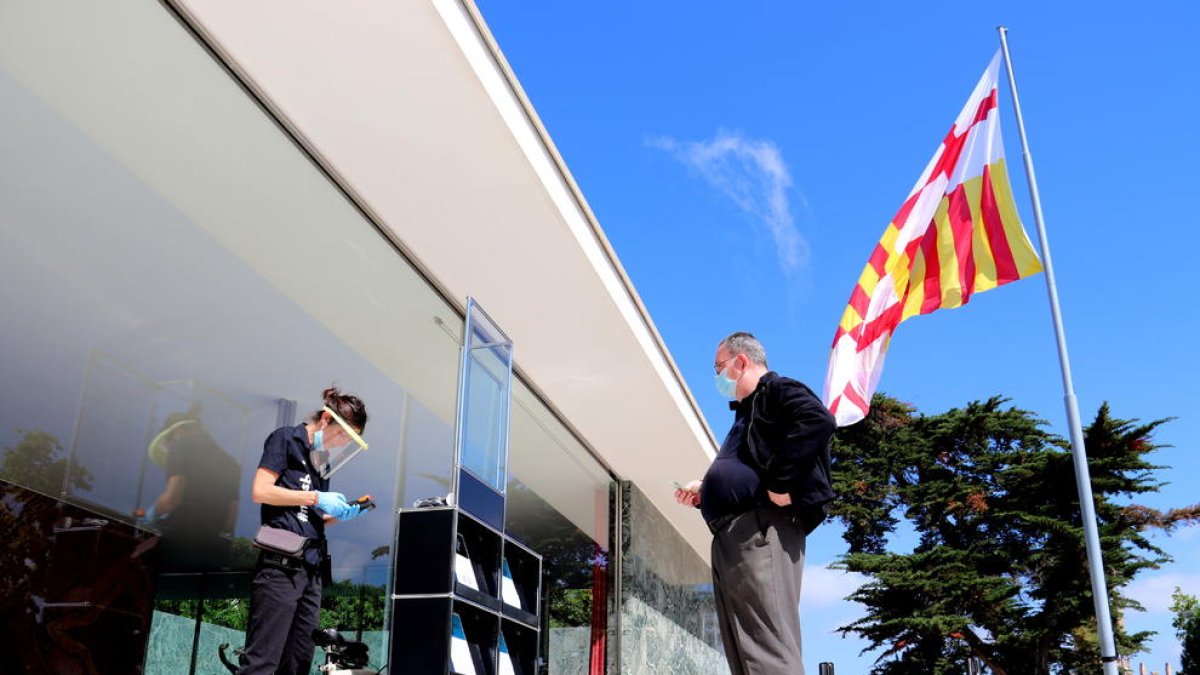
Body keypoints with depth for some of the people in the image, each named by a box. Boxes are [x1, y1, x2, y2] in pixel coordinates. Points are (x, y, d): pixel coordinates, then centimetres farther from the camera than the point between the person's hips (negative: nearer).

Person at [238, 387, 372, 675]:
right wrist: (316, 498, -11)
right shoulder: (286, 439, -1)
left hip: (311, 570, 8)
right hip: (280, 565, -8)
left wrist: (341, 513, 4)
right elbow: (260, 491, -11)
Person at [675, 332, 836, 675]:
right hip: (731, 537, 11)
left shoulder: (777, 391, 2)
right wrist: (704, 493, 20)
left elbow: (818, 421, -20)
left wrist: (781, 482, -22)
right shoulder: (747, 413, 31)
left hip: (760, 529, -10)